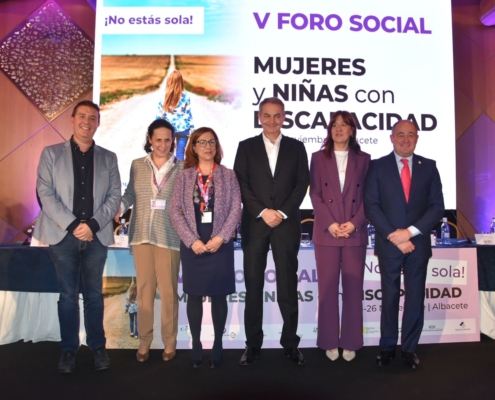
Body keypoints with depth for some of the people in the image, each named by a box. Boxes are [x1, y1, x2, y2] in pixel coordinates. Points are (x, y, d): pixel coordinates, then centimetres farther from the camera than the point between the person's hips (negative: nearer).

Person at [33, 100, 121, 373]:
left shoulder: (108, 158, 10)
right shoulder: (51, 154, 6)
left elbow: (114, 196, 2)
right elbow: (45, 194, -3)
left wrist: (93, 224, -12)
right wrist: (73, 225, -13)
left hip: (97, 236, 1)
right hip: (63, 235, -1)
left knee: (94, 294, 10)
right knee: (68, 295, 6)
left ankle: (98, 347, 21)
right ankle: (68, 350, 19)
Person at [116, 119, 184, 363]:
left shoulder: (182, 168, 1)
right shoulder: (137, 165, 8)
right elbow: (130, 194, 10)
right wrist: (120, 207, -8)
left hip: (169, 236, -2)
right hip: (141, 235, 2)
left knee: (168, 291, 4)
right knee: (144, 288, 9)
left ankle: (169, 342, 19)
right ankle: (144, 341, 22)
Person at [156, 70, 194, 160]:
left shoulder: (163, 97, -6)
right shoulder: (185, 96, -7)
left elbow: (159, 115, -1)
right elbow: (188, 114, -2)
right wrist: (192, 129, 6)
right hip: (183, 128, -1)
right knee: (180, 153, 4)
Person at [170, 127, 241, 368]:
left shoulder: (228, 175, 6)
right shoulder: (184, 177, 6)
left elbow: (236, 209, -1)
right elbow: (176, 211, 0)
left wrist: (221, 237, -13)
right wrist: (192, 240, -11)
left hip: (220, 244, 0)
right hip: (192, 245, 1)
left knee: (218, 296, 5)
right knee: (194, 296, 6)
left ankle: (218, 344, 18)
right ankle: (196, 344, 19)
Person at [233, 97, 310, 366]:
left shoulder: (296, 147, 10)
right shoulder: (246, 147, 8)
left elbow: (302, 183, 2)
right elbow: (240, 183, 0)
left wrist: (282, 212, -9)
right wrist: (262, 211, -11)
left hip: (287, 224, 0)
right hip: (254, 223, 0)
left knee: (288, 285, 4)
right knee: (253, 285, 5)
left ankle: (290, 342, 18)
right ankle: (253, 343, 16)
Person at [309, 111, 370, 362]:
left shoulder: (363, 159, 9)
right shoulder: (319, 158, 7)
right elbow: (315, 194, 0)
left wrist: (354, 223, -11)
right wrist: (330, 224, -11)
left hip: (355, 232, 1)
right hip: (326, 233, 0)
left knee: (353, 288, 5)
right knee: (327, 288, 4)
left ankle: (350, 342, 17)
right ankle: (330, 342, 15)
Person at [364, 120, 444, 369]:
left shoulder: (429, 167, 6)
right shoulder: (377, 166, 1)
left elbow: (437, 206, 0)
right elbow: (371, 206, -5)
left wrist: (410, 231, -12)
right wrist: (394, 236, -13)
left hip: (418, 243, 2)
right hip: (389, 244, -1)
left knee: (415, 297, 8)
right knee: (389, 297, 9)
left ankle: (409, 348, 22)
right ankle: (387, 347, 22)